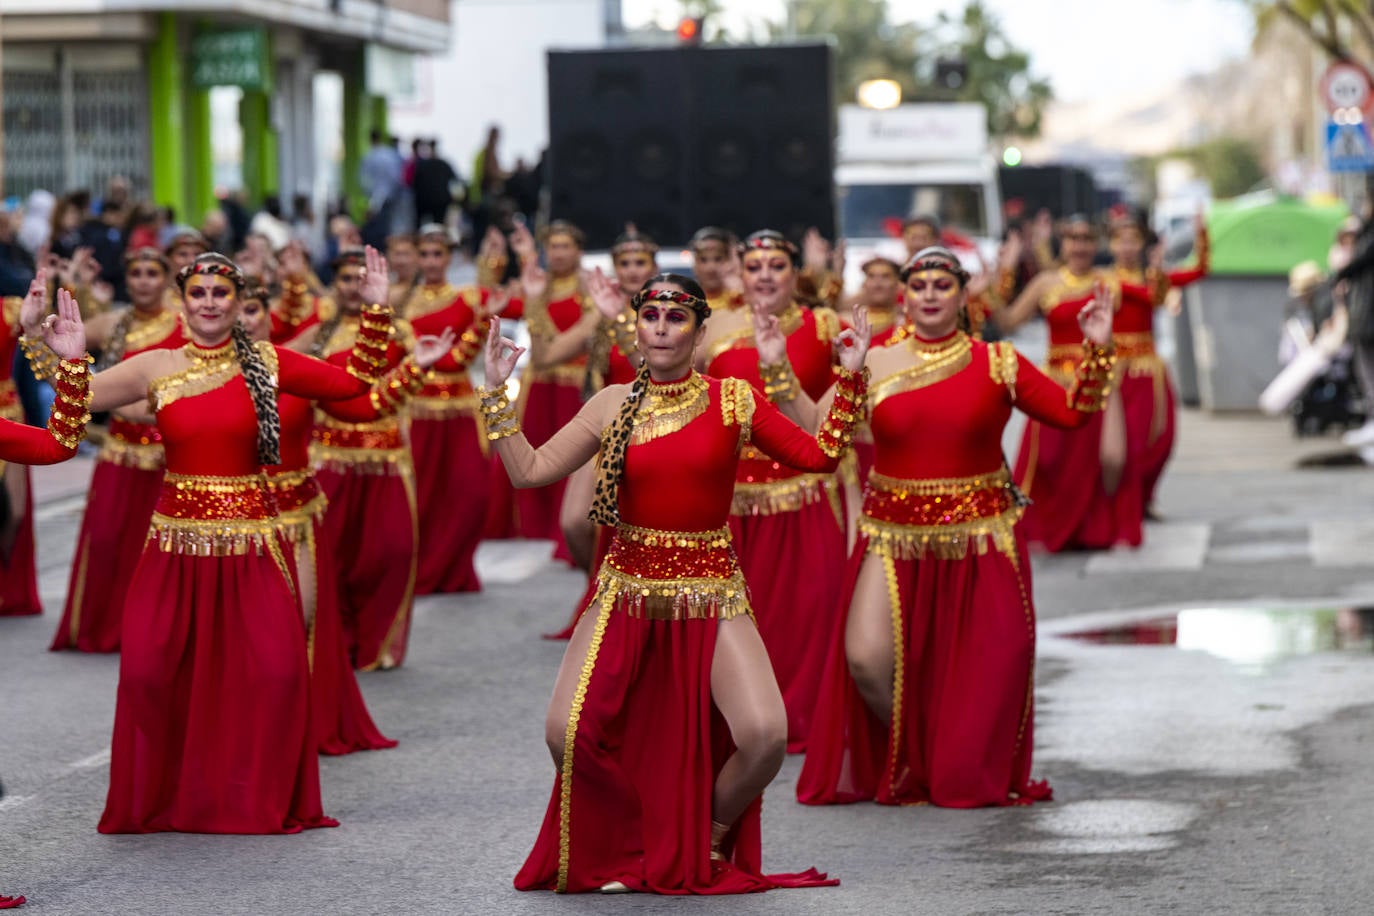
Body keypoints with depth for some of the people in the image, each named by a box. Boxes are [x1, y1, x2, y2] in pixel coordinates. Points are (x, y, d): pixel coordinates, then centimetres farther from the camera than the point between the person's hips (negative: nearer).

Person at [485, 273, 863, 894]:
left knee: (765, 736, -20)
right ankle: (624, 849, 13)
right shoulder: (613, 406, 5)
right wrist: (497, 394, 1)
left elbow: (818, 455, 1)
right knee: (565, 734, -16)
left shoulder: (733, 400, 2)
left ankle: (709, 840, 12)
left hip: (712, 594, -1)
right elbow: (528, 471, 5)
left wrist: (850, 378, -2)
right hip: (628, 591, 1)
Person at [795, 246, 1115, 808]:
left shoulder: (998, 365, 2)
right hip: (894, 538, 0)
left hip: (979, 538, 0)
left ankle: (963, 774, 25)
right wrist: (778, 369, -5)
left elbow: (1072, 411, 0)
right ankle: (909, 765, 14)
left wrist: (1095, 351, -11)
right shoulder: (873, 365, 4)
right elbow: (814, 430, 2)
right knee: (867, 657, -11)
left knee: (975, 671, 1)